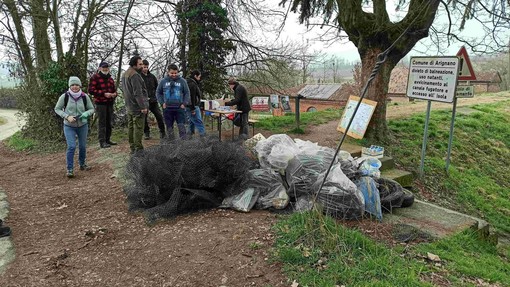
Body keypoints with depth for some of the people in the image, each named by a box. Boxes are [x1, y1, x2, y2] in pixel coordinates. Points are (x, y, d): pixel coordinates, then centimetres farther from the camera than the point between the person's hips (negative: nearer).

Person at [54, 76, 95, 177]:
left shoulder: (85, 97, -7)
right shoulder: (64, 96, -11)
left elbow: (91, 109, 3)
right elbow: (57, 109, -2)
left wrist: (86, 113, -19)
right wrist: (67, 116, -17)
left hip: (83, 125, 3)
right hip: (69, 126, -2)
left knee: (83, 146, 12)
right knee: (71, 147, -12)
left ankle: (82, 164, 34)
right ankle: (70, 169, -2)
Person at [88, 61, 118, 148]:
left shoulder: (110, 78, 18)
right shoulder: (94, 77, -3)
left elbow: (114, 89, 24)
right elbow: (91, 90, -11)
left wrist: (114, 94, -1)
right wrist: (104, 93, -19)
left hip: (110, 103, 7)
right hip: (100, 103, -7)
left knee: (109, 122, 12)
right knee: (102, 122, -6)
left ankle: (107, 139, 22)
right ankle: (102, 142, -4)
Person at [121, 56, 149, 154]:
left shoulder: (125, 74, 15)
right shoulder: (135, 75, -19)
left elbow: (122, 87, 24)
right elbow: (138, 93, -23)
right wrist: (143, 106, -21)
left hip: (129, 106, 10)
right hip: (137, 107, -10)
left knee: (131, 127, 14)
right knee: (138, 128, -6)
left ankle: (132, 148, 22)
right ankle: (138, 149, -4)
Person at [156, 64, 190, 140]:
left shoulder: (182, 81, 2)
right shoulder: (163, 81, 4)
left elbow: (187, 93, 6)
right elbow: (158, 93, 11)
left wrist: (184, 103, -5)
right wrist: (162, 103, -1)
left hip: (180, 108, -2)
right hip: (167, 108, 2)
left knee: (181, 127, -5)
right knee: (169, 127, 9)